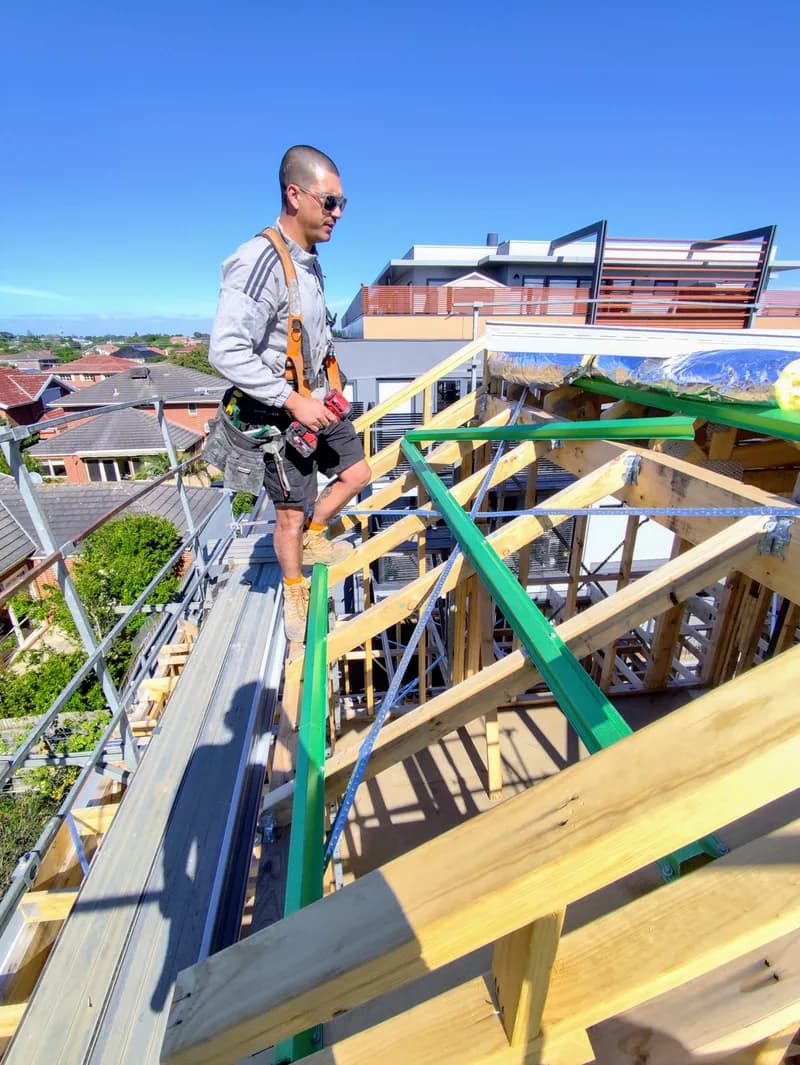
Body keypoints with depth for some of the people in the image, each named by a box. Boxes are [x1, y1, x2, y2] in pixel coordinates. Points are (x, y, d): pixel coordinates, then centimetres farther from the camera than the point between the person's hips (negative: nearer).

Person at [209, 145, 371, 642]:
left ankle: (313, 539, 36)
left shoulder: (309, 259, 8)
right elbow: (226, 351, -28)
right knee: (292, 512, 4)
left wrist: (325, 391, 15)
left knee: (357, 474, 16)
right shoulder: (260, 262, -21)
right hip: (280, 413, -9)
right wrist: (293, 401, -26)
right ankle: (296, 593, 29)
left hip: (316, 402, 9)